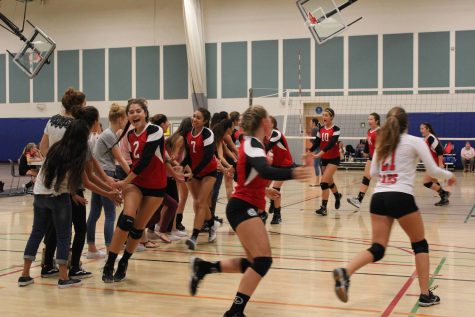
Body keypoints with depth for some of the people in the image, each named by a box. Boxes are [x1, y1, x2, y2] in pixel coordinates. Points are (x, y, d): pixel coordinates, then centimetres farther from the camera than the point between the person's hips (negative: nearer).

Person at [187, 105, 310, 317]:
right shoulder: (253, 143, -14)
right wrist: (291, 174, -50)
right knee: (263, 260, -19)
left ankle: (203, 267, 17)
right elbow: (265, 171, -35)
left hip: (244, 207, 10)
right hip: (243, 208, -10)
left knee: (253, 264, 10)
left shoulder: (251, 143, 15)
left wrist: (263, 190, 40)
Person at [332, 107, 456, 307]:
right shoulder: (414, 141, 4)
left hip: (378, 198, 4)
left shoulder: (382, 143, 17)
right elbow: (433, 170, 3)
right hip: (401, 197, -4)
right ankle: (425, 294, 14)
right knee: (420, 244, 15)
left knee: (377, 249, 5)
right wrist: (449, 175, 22)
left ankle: (344, 272, -21)